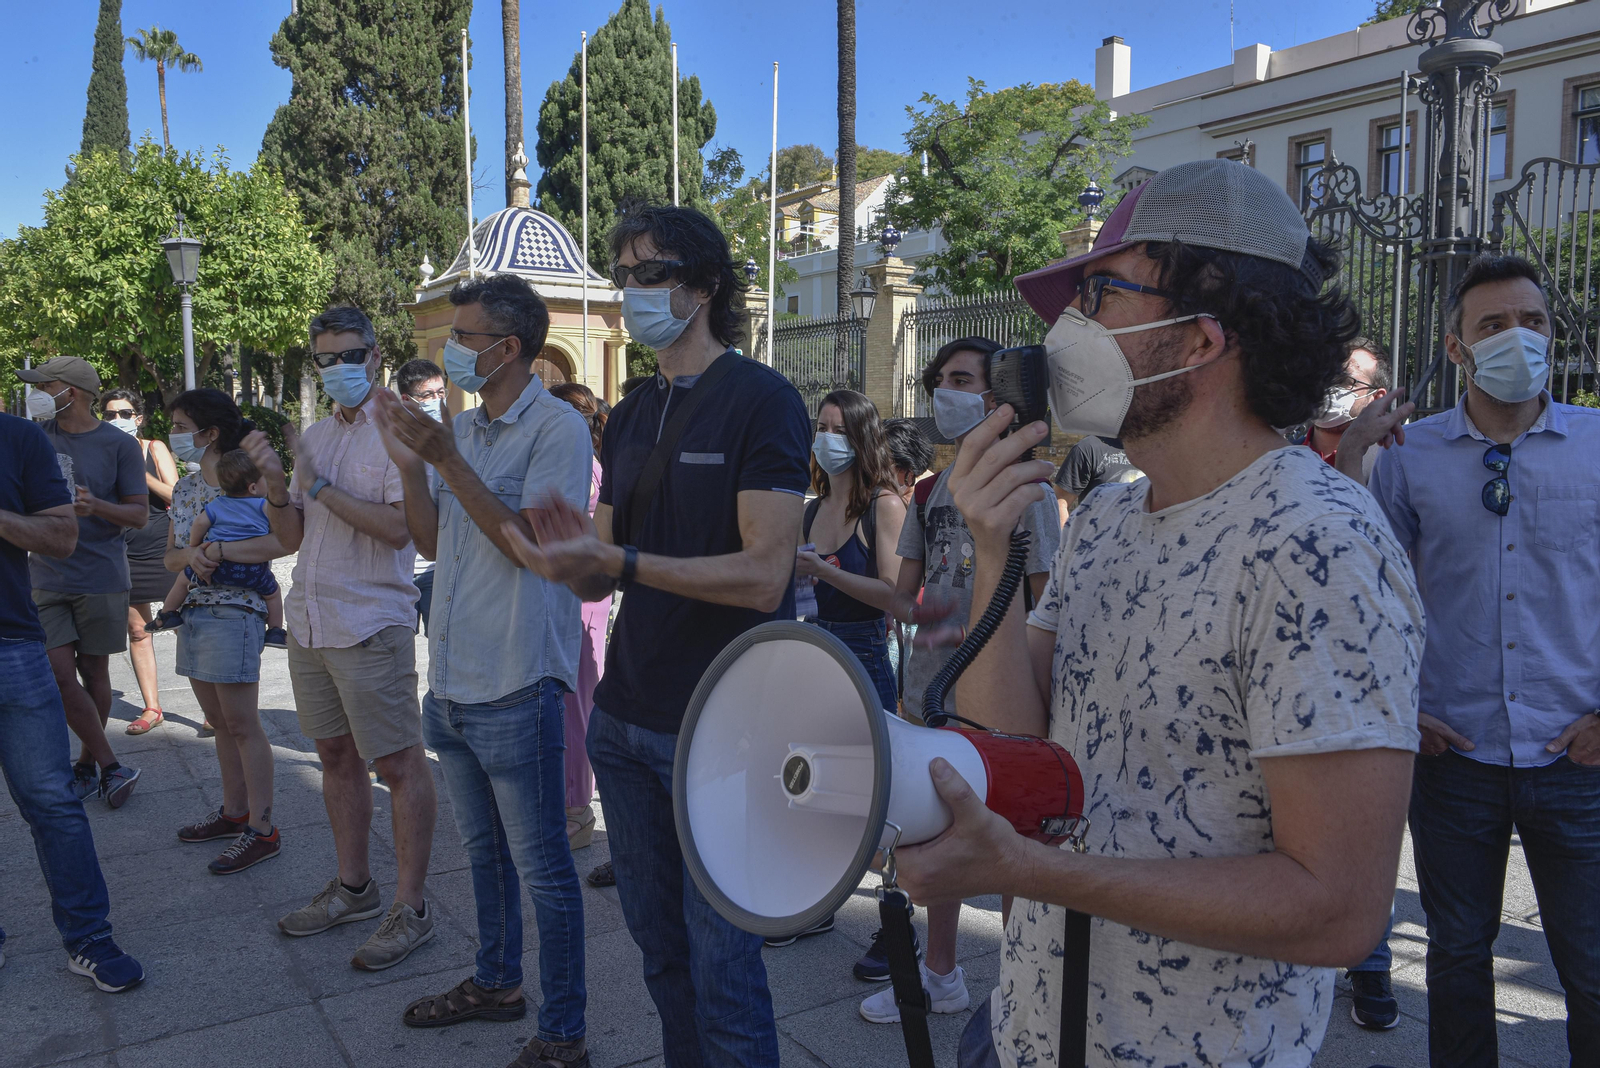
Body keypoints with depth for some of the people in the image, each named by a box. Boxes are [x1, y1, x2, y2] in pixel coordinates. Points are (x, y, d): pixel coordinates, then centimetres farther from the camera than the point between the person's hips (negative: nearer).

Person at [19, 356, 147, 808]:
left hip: (101, 577, -2)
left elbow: (140, 514, -2)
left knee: (94, 672, 8)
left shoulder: (119, 445, -3)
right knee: (59, 675, -5)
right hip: (47, 578, 3)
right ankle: (110, 767, 6)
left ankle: (86, 766, 25)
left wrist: (96, 506, -20)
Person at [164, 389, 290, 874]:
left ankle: (261, 829, 3)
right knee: (219, 721, 15)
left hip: (234, 611, -8)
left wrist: (220, 549, -22)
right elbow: (169, 556, 13)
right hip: (193, 612, 8)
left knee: (241, 725, -4)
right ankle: (234, 811, 27)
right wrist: (190, 556, -10)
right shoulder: (184, 488, 13)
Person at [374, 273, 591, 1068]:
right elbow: (431, 541, 12)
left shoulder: (558, 428, -13)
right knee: (484, 850, 23)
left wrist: (445, 459, -22)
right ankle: (497, 982, 42)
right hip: (451, 679, 8)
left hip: (515, 688, -8)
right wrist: (408, 463, -2)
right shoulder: (459, 428, 11)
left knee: (542, 869, 3)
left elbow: (527, 540, -21)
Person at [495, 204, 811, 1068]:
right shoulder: (627, 419, 11)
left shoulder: (762, 400, -11)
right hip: (625, 720, 7)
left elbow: (764, 576, -19)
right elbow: (602, 579, 11)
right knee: (658, 947, 20)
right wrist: (571, 558, -12)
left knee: (721, 965, 4)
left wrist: (620, 560, -26)